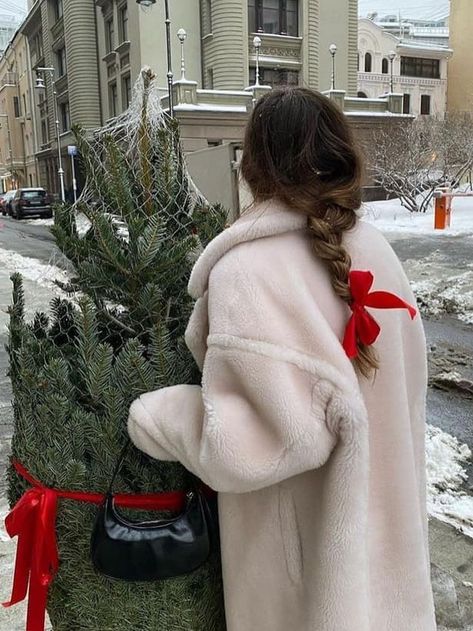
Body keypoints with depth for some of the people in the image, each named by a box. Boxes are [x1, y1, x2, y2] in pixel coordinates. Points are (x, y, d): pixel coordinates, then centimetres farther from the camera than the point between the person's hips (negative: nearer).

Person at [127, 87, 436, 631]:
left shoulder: (246, 271, -26)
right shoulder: (372, 247, -5)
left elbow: (283, 432, -30)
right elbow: (407, 372, 3)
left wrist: (157, 420, -17)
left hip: (303, 529, -5)